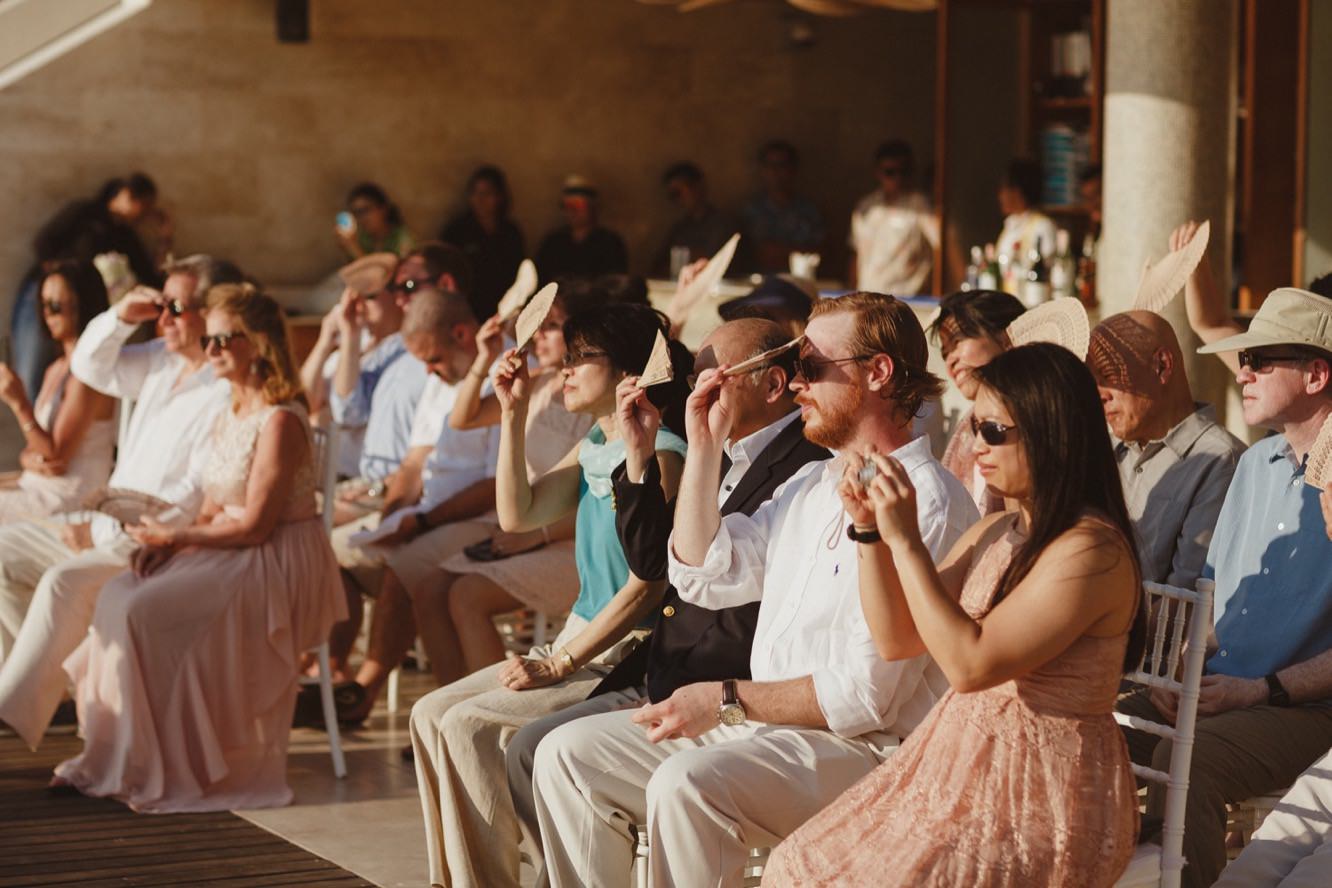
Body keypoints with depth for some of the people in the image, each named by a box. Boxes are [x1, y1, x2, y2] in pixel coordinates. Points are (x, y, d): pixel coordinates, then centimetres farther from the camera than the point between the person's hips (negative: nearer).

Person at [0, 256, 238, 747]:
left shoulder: (229, 393, -18)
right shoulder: (163, 361, 11)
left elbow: (195, 497, -24)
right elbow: (91, 367, 23)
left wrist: (100, 530, -23)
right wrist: (121, 317, 3)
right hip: (111, 525, 10)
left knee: (65, 581, -31)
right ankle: (53, 680, 2)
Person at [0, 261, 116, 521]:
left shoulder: (87, 375, -15)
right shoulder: (55, 370, 15)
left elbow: (57, 455, -15)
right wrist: (30, 459, -7)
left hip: (69, 497, -9)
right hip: (34, 486, 9)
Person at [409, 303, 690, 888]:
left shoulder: (658, 454, -16)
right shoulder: (593, 449, 13)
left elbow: (646, 584, -21)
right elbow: (517, 514, 10)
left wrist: (557, 666, -19)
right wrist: (514, 413, 4)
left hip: (630, 654, -10)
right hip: (582, 639, 10)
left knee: (470, 726, -19)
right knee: (432, 713, 2)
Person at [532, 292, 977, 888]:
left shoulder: (928, 507, -14)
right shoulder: (812, 486, 17)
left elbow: (867, 695, -19)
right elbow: (704, 576, 16)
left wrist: (727, 700, -16)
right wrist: (703, 447, 10)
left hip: (863, 750, -9)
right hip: (762, 726, 10)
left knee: (688, 785, -34)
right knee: (568, 755, 1)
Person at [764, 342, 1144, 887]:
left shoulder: (1090, 551, -17)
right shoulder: (995, 535, 11)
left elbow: (970, 664, -23)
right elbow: (895, 639, 14)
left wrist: (905, 540, -20)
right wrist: (871, 530, 2)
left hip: (1045, 802, -8)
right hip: (962, 768, 8)